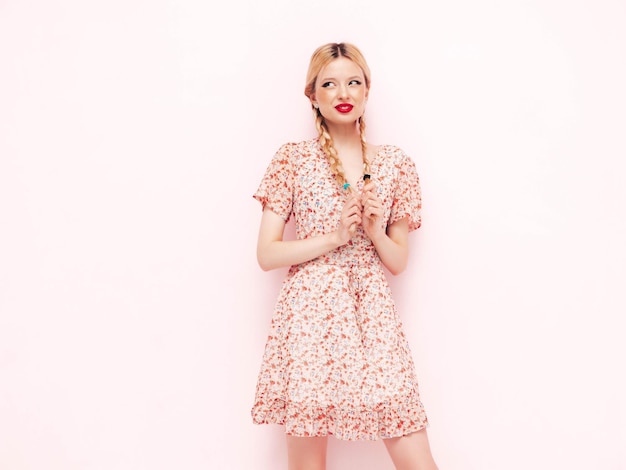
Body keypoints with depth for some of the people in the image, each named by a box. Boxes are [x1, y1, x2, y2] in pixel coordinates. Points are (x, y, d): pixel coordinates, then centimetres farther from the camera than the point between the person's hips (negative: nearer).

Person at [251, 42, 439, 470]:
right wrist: (334, 236, -10)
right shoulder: (293, 160, 3)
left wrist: (375, 232, -7)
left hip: (374, 319, 2)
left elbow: (399, 261, 13)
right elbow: (267, 254, 0)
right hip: (310, 316, -2)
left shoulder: (396, 163, 9)